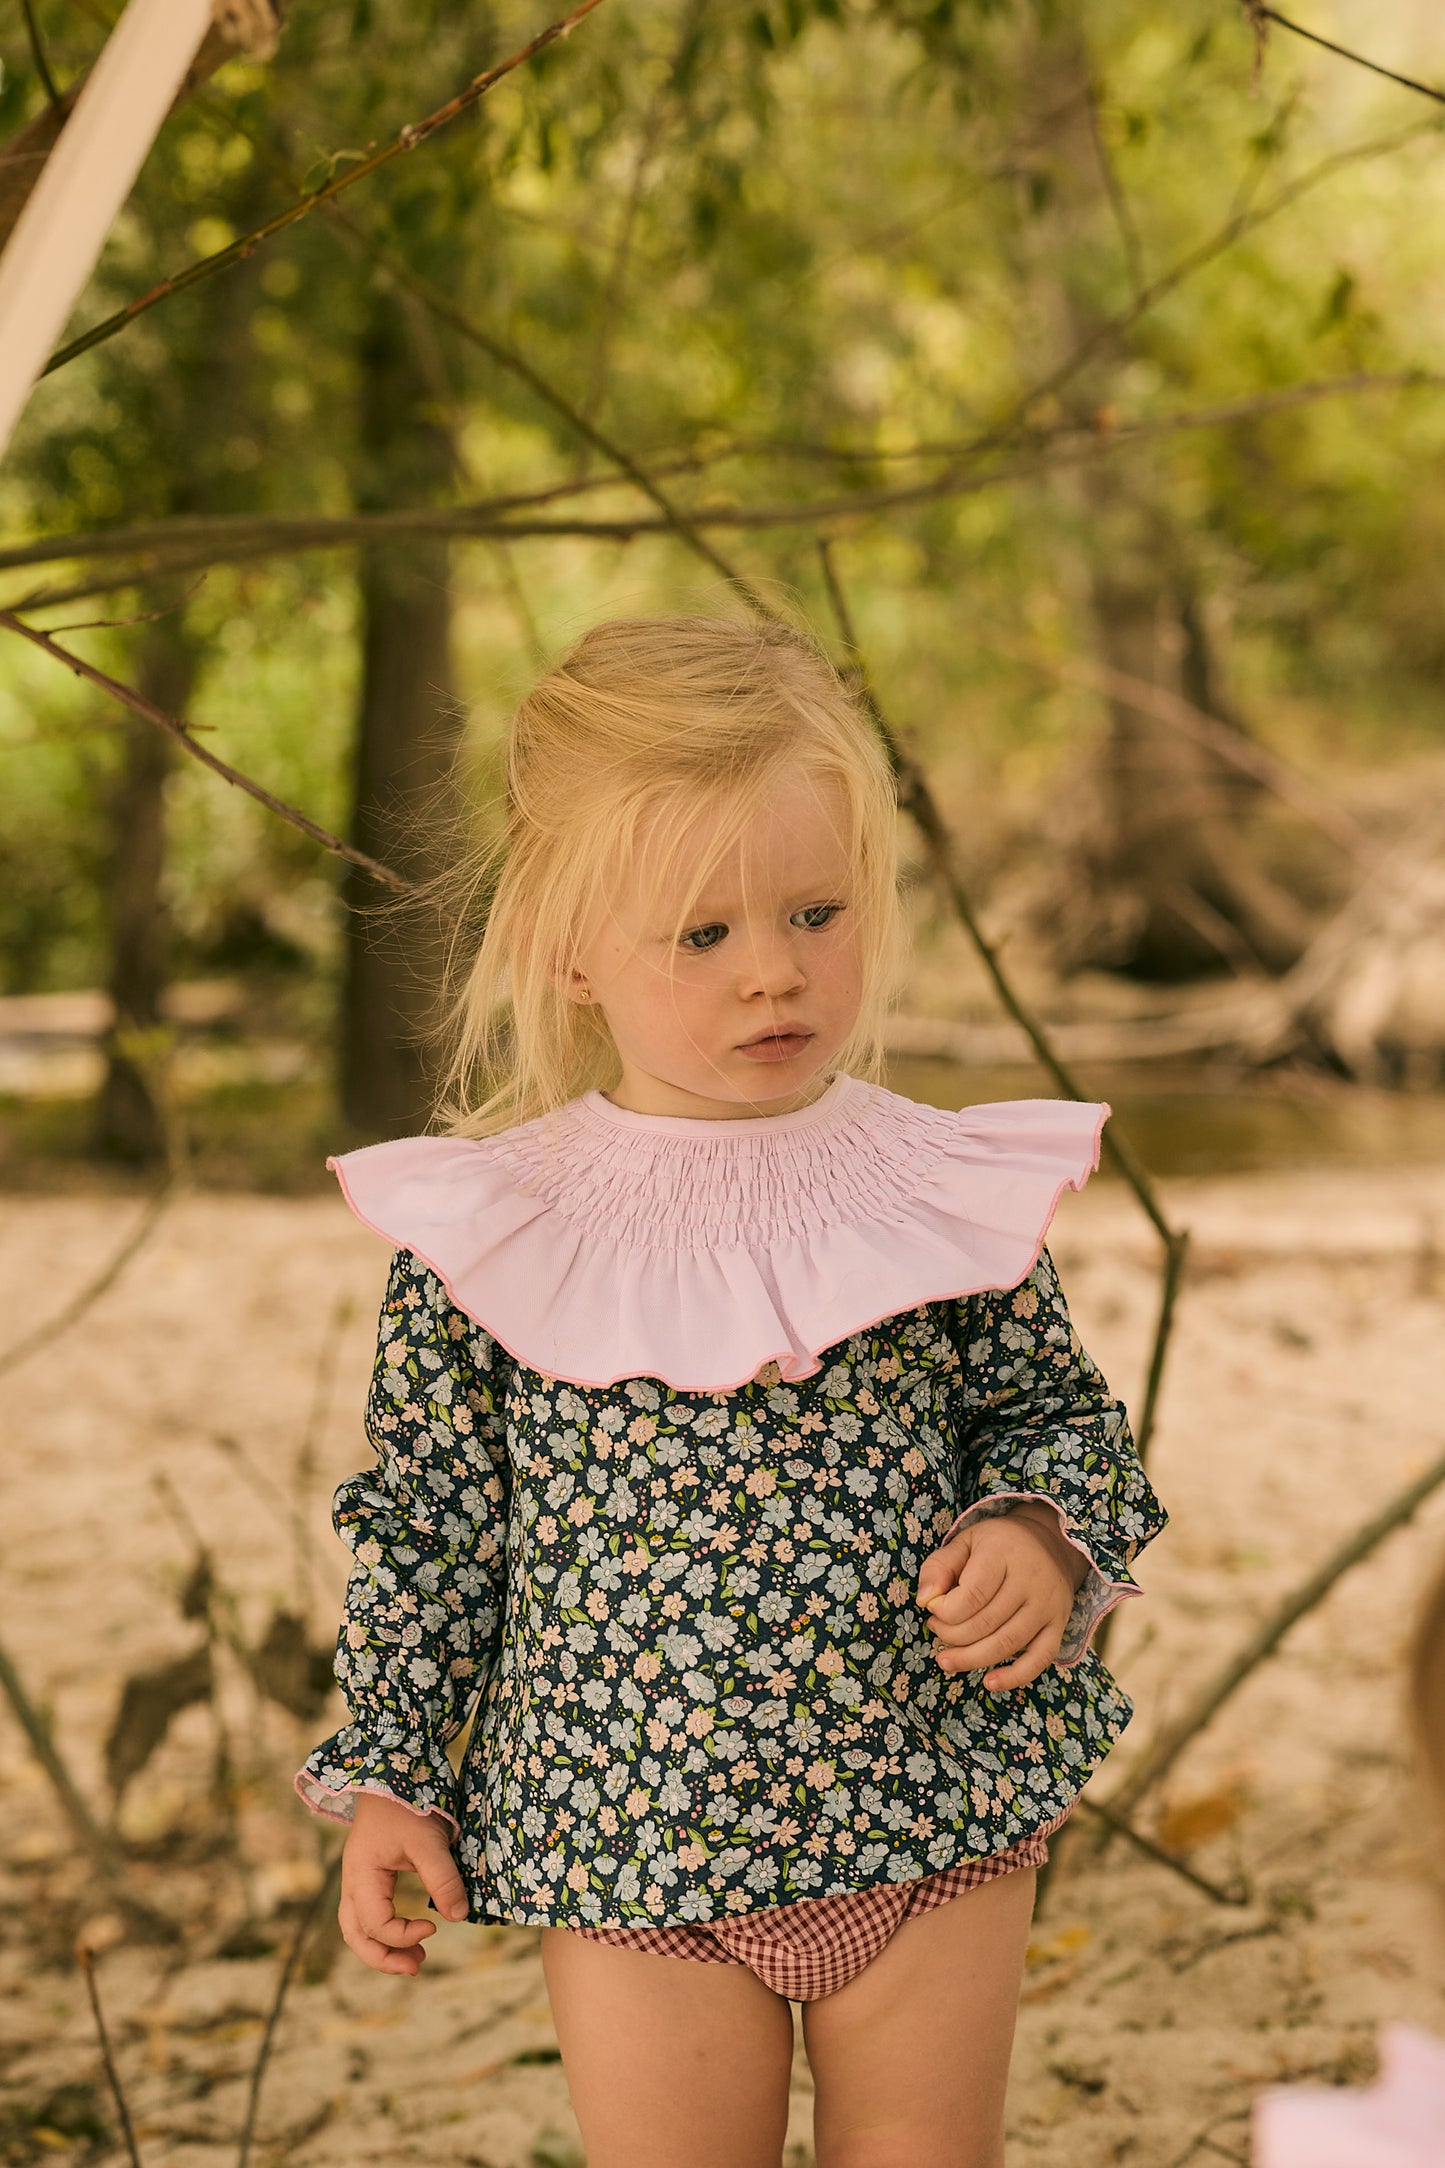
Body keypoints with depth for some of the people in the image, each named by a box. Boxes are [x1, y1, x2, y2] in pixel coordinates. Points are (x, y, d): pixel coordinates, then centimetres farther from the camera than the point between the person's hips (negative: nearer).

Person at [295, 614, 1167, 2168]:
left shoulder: (945, 1197, -4)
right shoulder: (482, 1236, -6)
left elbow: (1061, 1415, 7)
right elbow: (426, 1515, 3)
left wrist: (1042, 1539, -14)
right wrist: (385, 1780, 3)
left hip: (934, 1815, 1)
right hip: (626, 1840, -1)